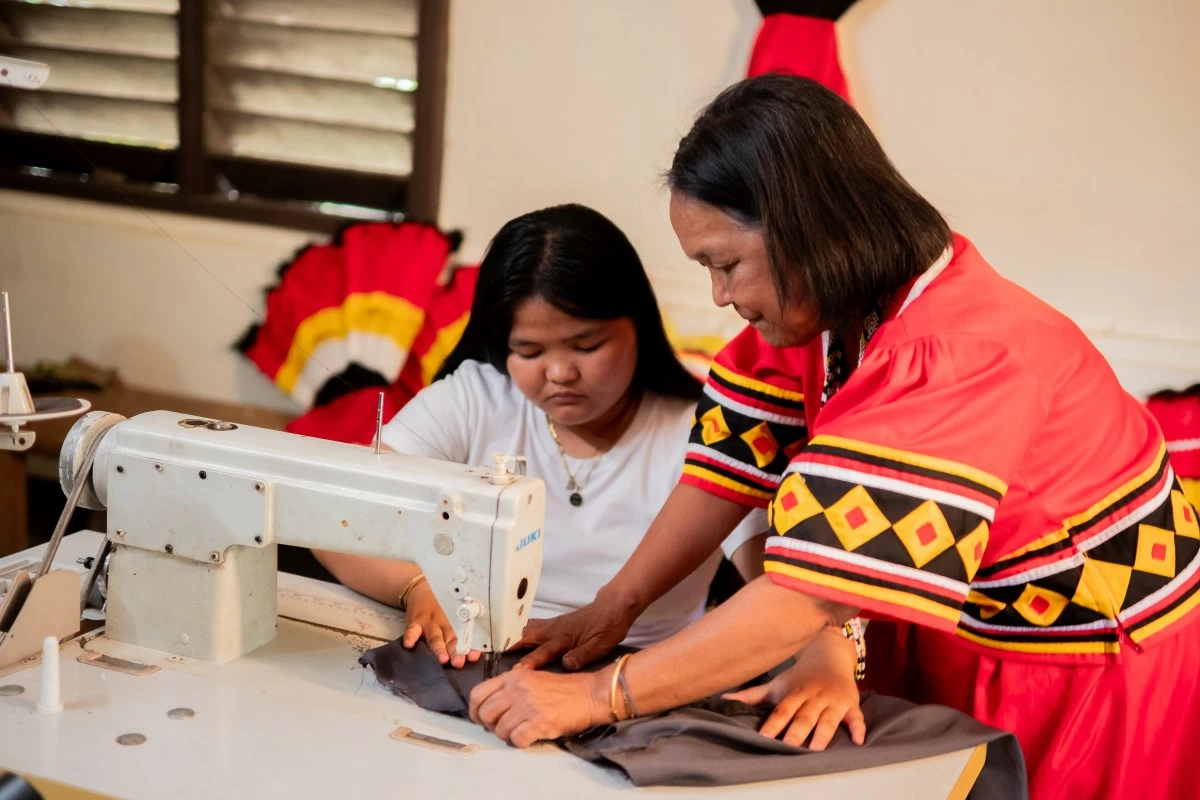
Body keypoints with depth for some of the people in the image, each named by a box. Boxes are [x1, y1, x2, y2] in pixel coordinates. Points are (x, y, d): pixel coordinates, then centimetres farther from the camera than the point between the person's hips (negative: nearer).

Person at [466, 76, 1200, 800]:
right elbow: (733, 462, -3)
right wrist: (612, 608, -10)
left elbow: (813, 594, -36)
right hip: (966, 648, 6)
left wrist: (600, 696, -33)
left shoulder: (961, 357, -33)